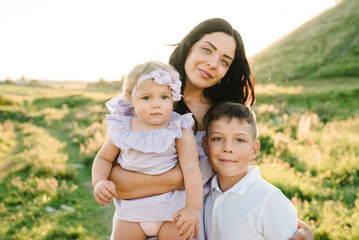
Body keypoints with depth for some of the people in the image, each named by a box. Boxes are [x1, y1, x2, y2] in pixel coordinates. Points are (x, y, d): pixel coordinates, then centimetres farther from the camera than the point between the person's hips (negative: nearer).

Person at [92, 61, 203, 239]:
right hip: (132, 209, 3)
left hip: (171, 209, -2)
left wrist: (193, 208, -24)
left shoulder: (180, 131, -10)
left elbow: (191, 168, -15)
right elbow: (103, 158, 9)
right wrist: (99, 182, -11)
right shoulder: (122, 130, -3)